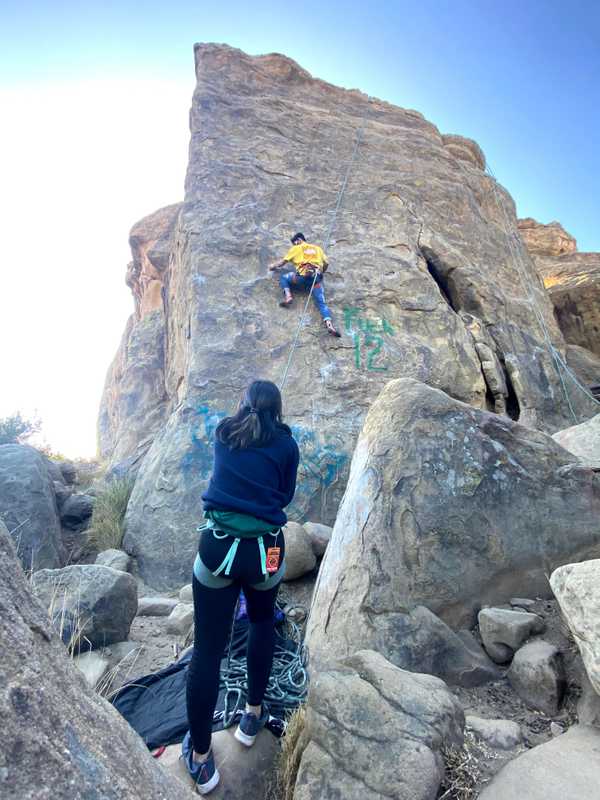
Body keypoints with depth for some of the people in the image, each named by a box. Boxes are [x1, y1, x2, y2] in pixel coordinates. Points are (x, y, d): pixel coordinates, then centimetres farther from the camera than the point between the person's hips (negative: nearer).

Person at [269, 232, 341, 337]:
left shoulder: (296, 248, 18)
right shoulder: (317, 248, 28)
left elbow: (282, 262, 20)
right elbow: (326, 263, 26)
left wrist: (273, 266, 38)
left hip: (302, 276, -3)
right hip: (316, 278, 3)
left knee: (283, 277, 23)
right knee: (321, 303, -5)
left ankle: (288, 296, -3)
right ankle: (329, 324, -32)